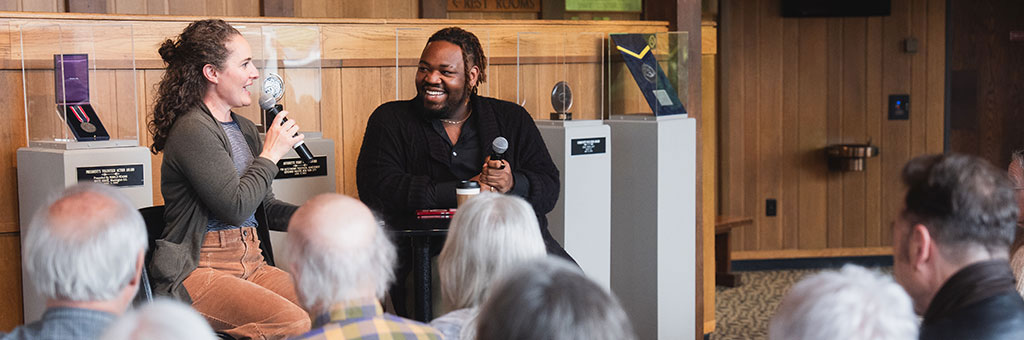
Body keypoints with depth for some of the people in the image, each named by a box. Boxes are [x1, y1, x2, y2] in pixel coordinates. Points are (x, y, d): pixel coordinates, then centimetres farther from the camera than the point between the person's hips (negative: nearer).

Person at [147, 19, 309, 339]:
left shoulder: (244, 128, 18)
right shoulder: (193, 131, -11)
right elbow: (235, 208, -18)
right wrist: (270, 154, -5)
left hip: (252, 263, 8)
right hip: (200, 272, -8)